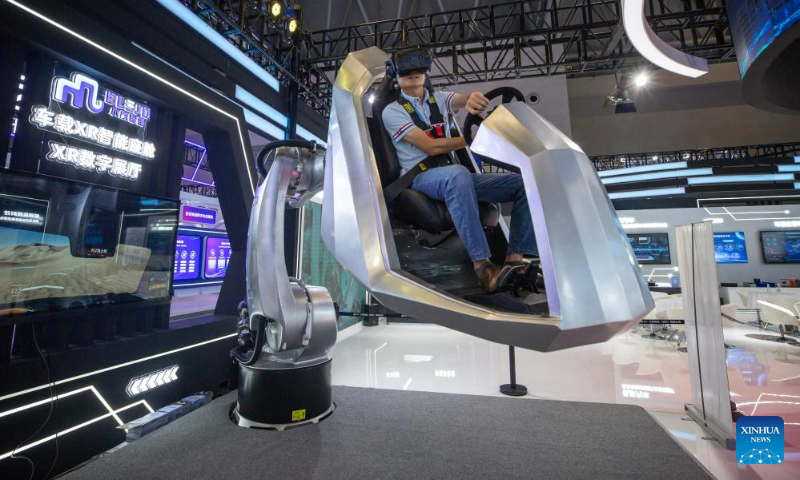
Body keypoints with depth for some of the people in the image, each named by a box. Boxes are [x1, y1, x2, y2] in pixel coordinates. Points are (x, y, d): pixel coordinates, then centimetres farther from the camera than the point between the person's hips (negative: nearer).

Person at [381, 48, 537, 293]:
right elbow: (430, 146, -9)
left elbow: (461, 99, -4)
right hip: (420, 177, -5)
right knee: (459, 174, -40)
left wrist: (474, 97, -28)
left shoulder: (439, 99, 20)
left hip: (453, 176, 6)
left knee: (523, 183, -10)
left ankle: (515, 259, -18)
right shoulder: (392, 111, 4)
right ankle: (482, 267, -42)